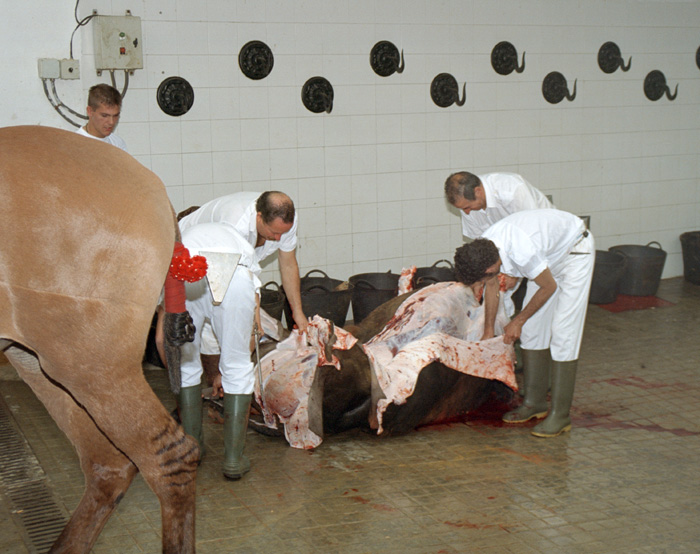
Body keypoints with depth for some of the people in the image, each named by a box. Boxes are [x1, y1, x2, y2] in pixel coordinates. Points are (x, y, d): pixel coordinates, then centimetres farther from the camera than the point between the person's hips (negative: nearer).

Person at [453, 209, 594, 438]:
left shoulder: (523, 252, -41)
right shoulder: (484, 246, -16)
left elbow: (549, 287, -21)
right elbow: (492, 287, 5)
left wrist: (518, 322, -8)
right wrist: (488, 331, 14)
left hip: (576, 251, -8)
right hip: (551, 254, 8)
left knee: (562, 333, -12)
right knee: (532, 328, 5)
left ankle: (560, 415, -8)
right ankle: (534, 402, 15)